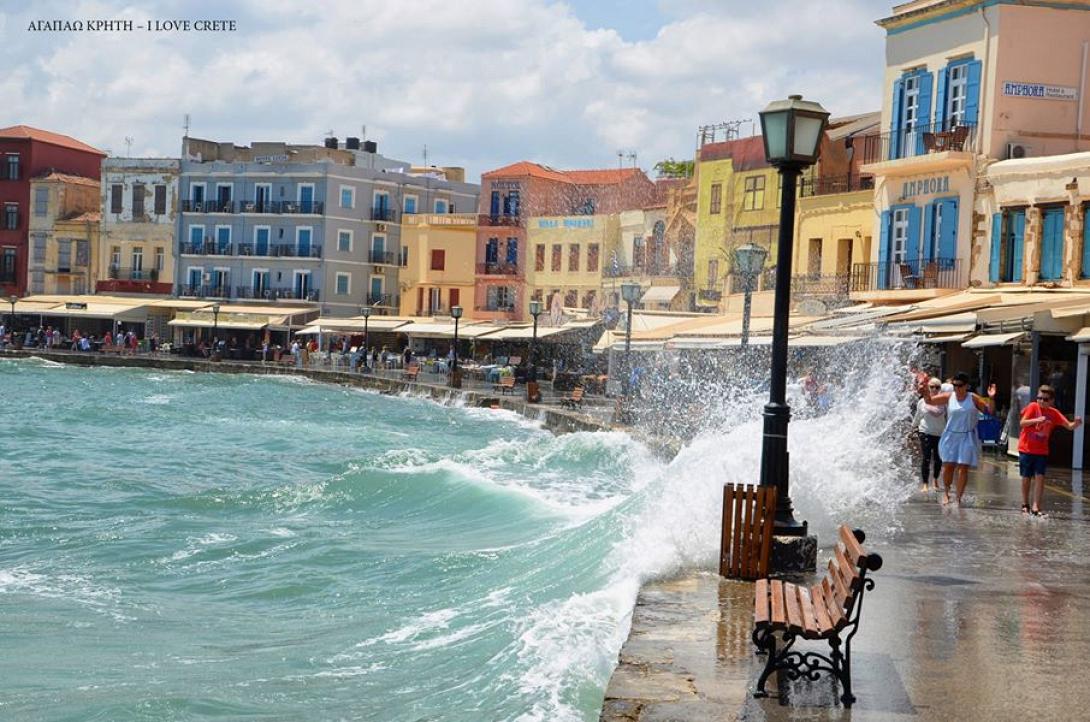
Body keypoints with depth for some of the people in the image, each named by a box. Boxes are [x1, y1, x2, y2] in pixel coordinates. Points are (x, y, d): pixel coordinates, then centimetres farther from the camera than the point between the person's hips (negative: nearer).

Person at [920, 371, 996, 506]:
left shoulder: (973, 398, -3)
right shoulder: (948, 397, -1)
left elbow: (990, 411, -2)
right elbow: (930, 401, -2)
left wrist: (991, 399, -19)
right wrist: (926, 392, -22)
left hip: (967, 438, -1)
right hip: (951, 436, 1)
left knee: (963, 468, -3)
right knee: (948, 465, 1)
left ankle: (958, 498, 4)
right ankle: (946, 492, 24)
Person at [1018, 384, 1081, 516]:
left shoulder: (1054, 413, -1)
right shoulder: (1033, 407, -8)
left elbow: (1069, 426, -2)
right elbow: (1022, 423, -17)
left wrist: (1076, 423, -25)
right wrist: (1036, 420, -33)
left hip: (1041, 451, 2)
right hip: (1026, 449, -1)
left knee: (1040, 477, -10)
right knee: (1026, 477, 7)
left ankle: (1035, 507, -9)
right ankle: (1025, 505, 25)